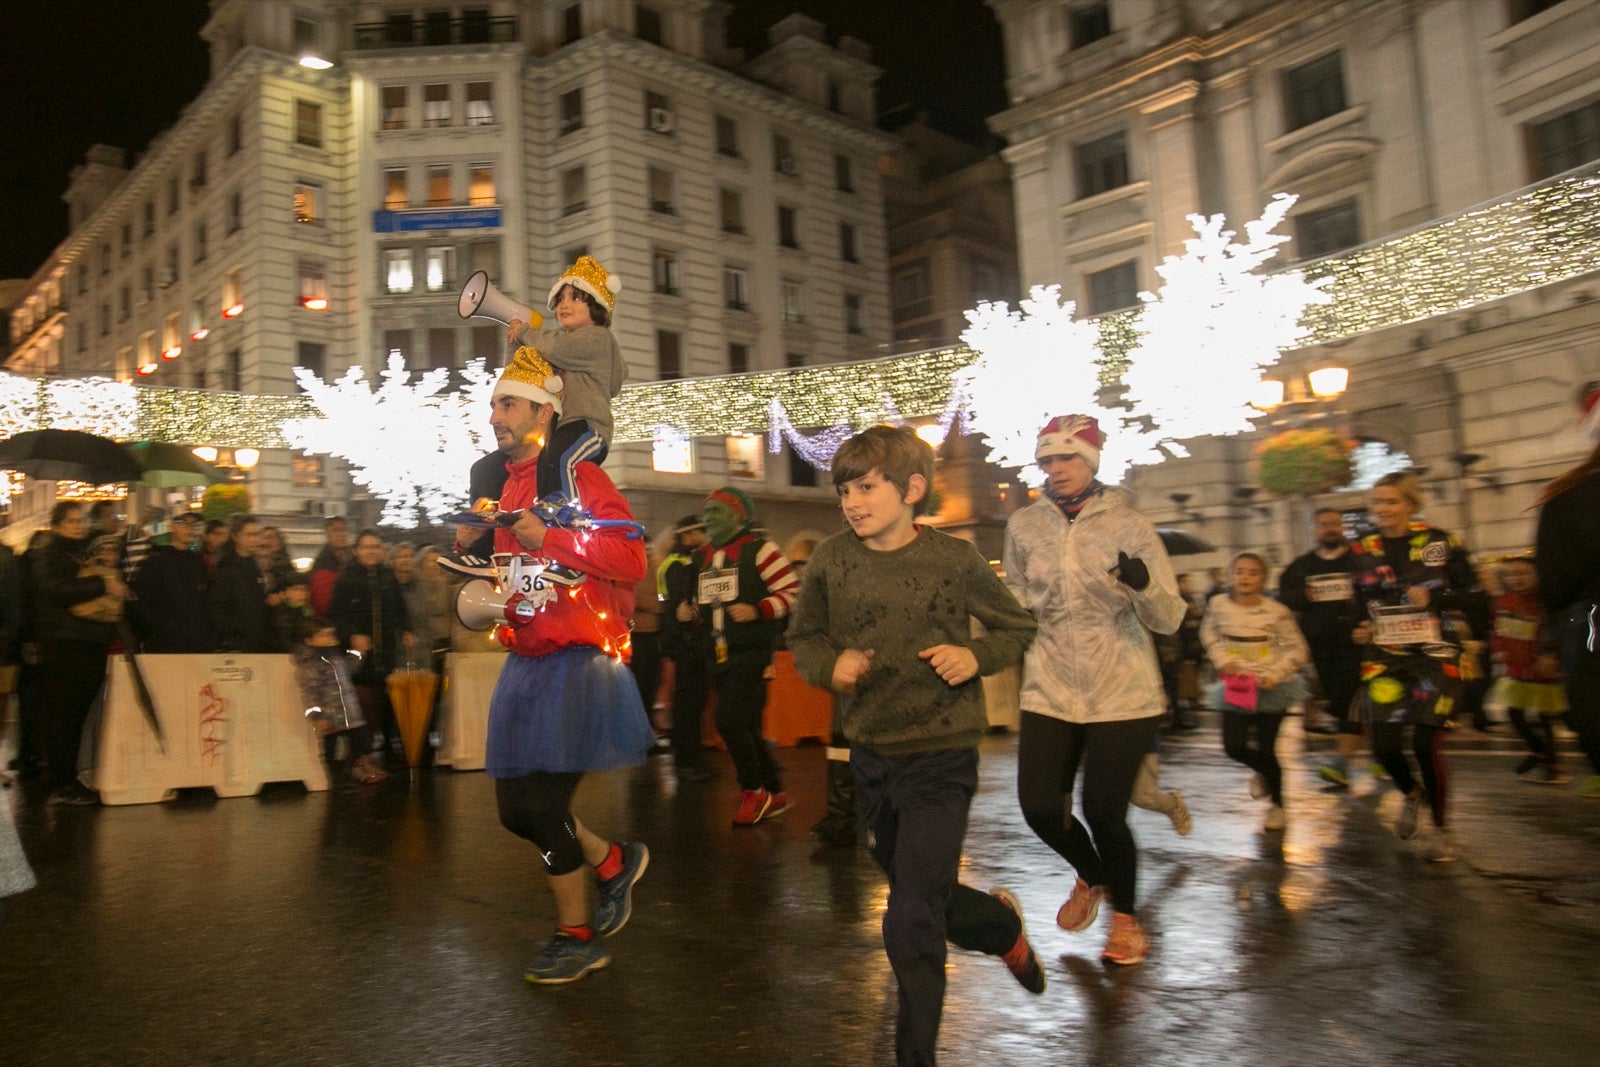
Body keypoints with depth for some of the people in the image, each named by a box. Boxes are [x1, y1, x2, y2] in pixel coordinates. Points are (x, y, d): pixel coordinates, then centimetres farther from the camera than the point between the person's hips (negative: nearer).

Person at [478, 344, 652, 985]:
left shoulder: (579, 477, -9)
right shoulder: (507, 488, 15)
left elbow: (631, 560, -19)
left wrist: (548, 537, -20)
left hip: (578, 661, -8)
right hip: (527, 664, 8)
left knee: (542, 804, -7)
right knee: (514, 807, 9)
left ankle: (577, 937, 14)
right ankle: (612, 863, 32)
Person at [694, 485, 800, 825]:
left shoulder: (758, 549, -7)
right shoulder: (701, 557, 14)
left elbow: (792, 592, -10)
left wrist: (757, 611, -22)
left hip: (751, 655, -7)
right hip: (717, 657, 7)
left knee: (729, 721, -16)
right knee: (747, 728, 11)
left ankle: (753, 790, 4)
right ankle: (775, 793, 25)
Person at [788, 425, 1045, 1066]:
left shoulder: (954, 560, -11)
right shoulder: (831, 560, -4)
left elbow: (1018, 628, 3)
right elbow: (803, 640, 8)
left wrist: (975, 655, -16)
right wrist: (831, 666, -12)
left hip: (940, 754, -4)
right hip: (870, 754, 5)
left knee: (911, 923, -7)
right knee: (925, 902, 22)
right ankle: (1001, 923, 54)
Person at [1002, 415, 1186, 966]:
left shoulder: (1129, 525, -7)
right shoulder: (1024, 525, 1)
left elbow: (1168, 619, -10)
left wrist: (1143, 584, -29)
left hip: (1122, 694, -3)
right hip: (1050, 693, 3)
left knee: (1103, 812, -2)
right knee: (1039, 807, 0)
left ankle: (1126, 916, 29)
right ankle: (1091, 876, 36)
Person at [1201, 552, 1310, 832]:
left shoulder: (1276, 612, -12)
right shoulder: (1219, 604, -5)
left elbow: (1297, 650, -5)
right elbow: (1209, 633, 13)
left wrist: (1274, 674, -17)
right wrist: (1221, 660, -2)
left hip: (1271, 688, -3)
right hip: (1236, 687, 3)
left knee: (1266, 748, 1)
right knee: (1234, 747, -4)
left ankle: (1277, 805, 24)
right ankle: (1263, 771, 32)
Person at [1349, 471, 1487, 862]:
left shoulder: (1439, 543, -5)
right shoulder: (1362, 551, 4)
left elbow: (1474, 597, -3)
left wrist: (1435, 597, -19)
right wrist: (1358, 630, -1)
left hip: (1434, 655, -3)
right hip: (1384, 659, 3)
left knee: (1426, 743, -8)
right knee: (1384, 745, -4)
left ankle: (1441, 827, 16)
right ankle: (1412, 794, 32)